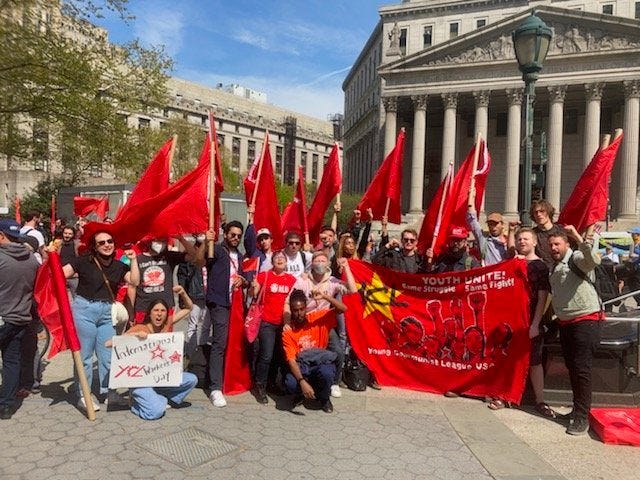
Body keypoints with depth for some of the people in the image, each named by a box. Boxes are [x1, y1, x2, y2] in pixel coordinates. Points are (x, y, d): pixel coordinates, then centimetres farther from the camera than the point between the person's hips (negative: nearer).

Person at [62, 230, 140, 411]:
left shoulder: (119, 265, 7)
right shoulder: (84, 261, -4)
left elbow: (135, 281, -2)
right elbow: (61, 274, -6)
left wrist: (133, 260, -4)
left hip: (108, 312, 4)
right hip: (84, 309, -3)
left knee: (108, 355, 9)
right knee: (84, 354, 3)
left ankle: (107, 391, 24)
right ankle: (83, 395, 14)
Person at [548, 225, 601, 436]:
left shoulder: (577, 259, -9)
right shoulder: (553, 268, 16)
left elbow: (594, 260, -33)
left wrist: (578, 237, -39)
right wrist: (555, 316, 21)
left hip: (586, 321, -8)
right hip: (565, 323, 8)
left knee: (581, 370, -7)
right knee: (572, 369, 14)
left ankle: (582, 417, 1)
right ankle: (578, 409, 27)